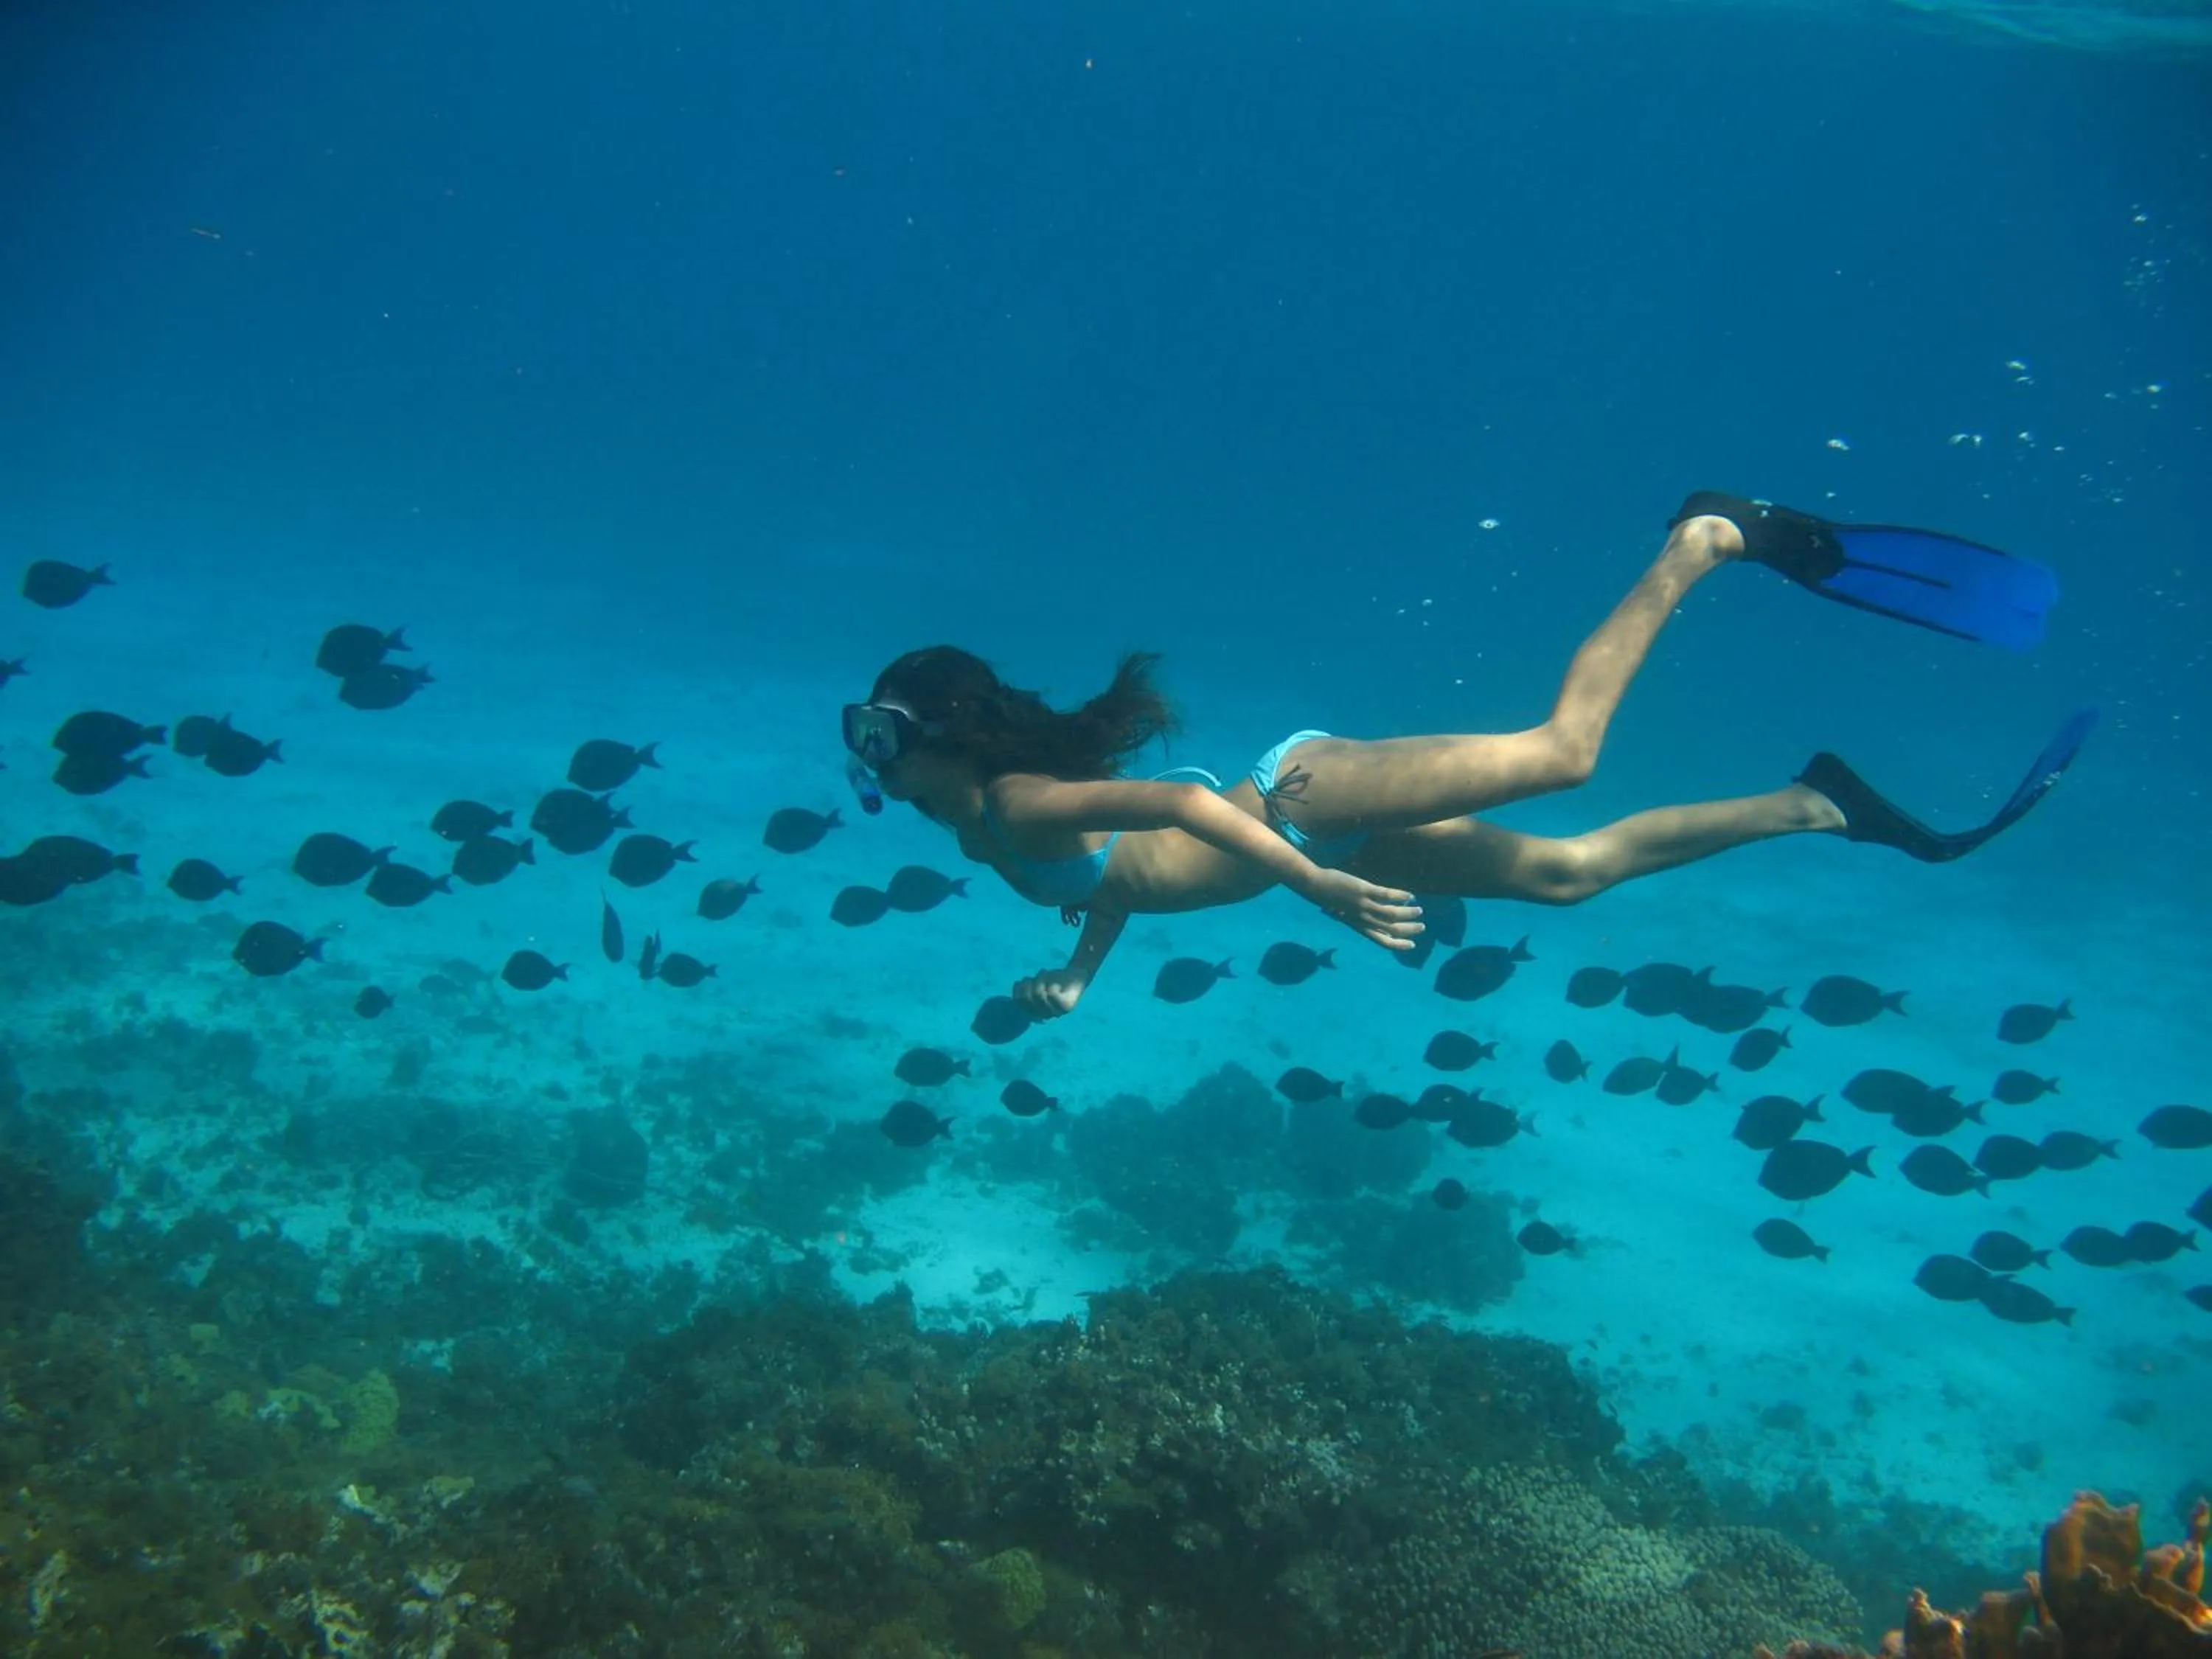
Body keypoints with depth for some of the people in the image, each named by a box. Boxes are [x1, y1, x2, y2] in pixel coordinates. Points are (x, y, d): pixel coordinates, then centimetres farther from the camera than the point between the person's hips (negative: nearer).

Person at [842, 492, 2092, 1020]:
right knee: (1572, 870, 7)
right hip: (1306, 829, 8)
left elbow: (1173, 804, -26)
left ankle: (1706, 544, -1)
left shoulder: (1017, 804, -14)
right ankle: (1818, 805, 13)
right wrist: (1077, 972, 17)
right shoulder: (998, 830, 15)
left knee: (1560, 749, -18)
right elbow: (1126, 868, 27)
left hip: (1304, 792, -8)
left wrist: (1323, 888, -26)